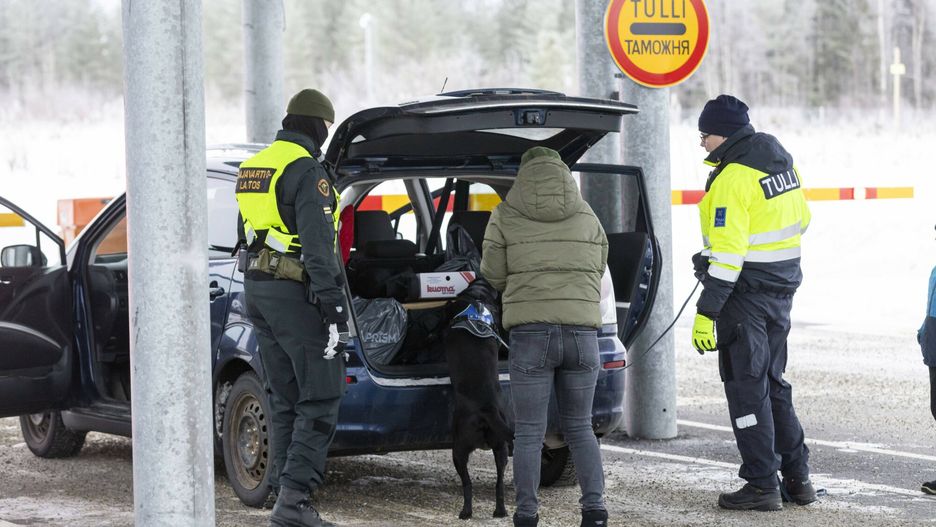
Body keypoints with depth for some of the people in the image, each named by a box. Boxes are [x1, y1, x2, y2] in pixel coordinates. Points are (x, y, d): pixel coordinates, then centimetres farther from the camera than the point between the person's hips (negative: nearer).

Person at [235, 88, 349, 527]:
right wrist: (334, 307, -20)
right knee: (321, 398, -6)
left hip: (257, 285, 9)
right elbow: (318, 246, -20)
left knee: (285, 400, 14)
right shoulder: (307, 171, -13)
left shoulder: (253, 167, 15)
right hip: (295, 292, -9)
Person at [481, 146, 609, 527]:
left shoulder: (505, 216, 3)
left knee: (529, 433, 5)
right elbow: (596, 271, 17)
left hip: (530, 334, -2)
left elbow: (495, 275, 6)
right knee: (579, 428, 14)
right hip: (582, 332, 2)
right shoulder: (587, 217, 11)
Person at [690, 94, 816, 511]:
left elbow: (728, 253, -23)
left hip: (747, 294, -9)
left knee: (746, 388, -1)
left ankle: (763, 485, 1)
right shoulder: (782, 161, 7)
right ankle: (797, 479, 19)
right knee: (771, 383, 18)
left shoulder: (733, 178, -19)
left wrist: (707, 311, -22)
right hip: (782, 289, 9)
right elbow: (800, 219, 18)